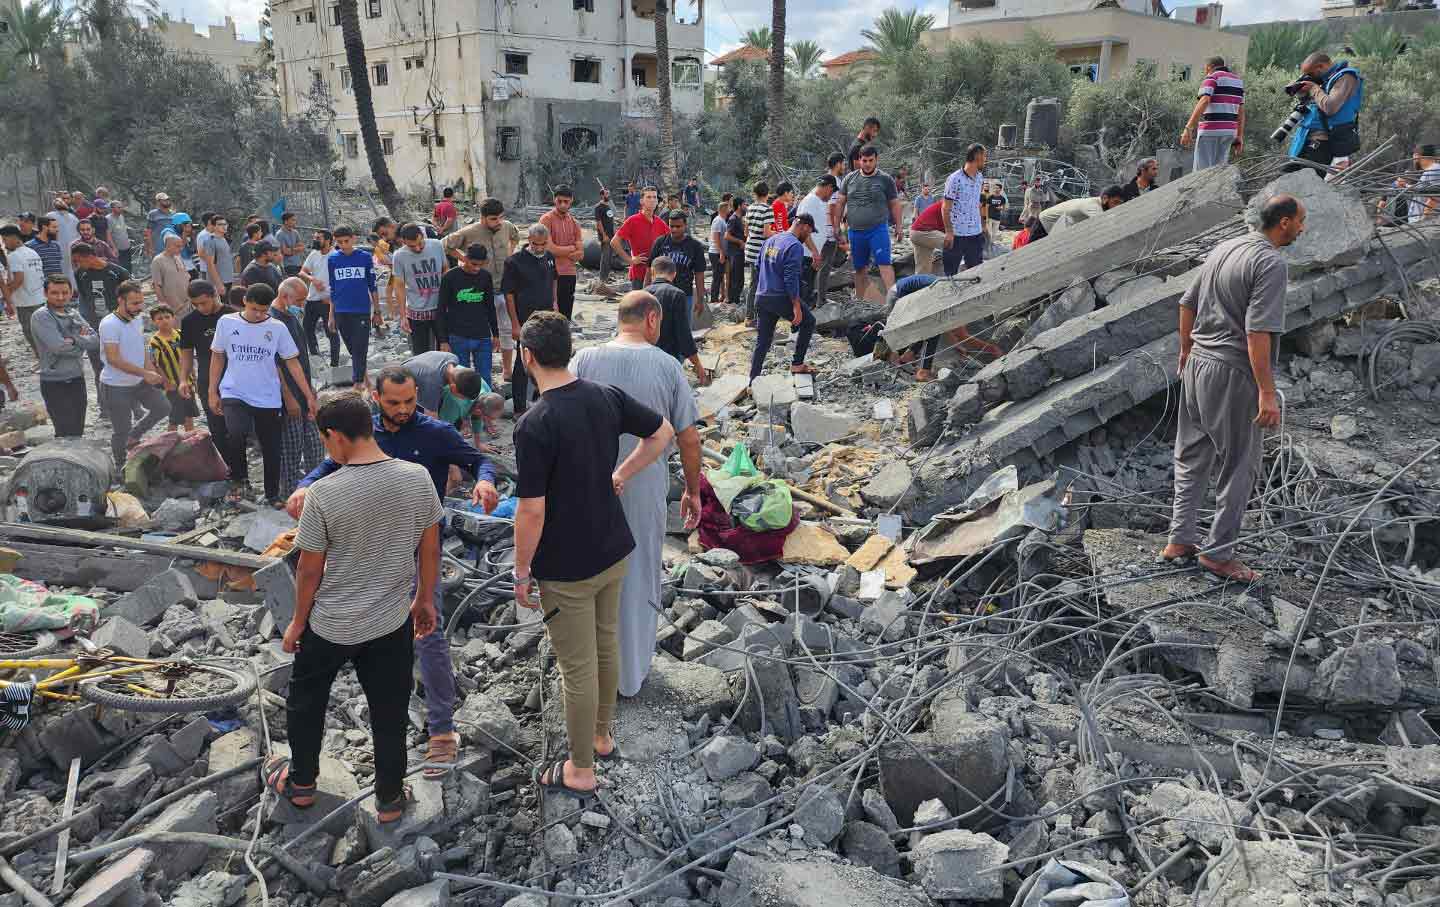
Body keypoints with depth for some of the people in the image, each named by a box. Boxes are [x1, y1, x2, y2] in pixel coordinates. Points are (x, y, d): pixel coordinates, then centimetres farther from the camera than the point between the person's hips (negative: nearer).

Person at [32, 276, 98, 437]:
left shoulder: (74, 314, 7)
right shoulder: (41, 317, -12)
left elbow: (95, 341, -1)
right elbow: (58, 347, -23)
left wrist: (75, 340, -17)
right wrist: (83, 342, -8)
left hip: (77, 379, 6)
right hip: (54, 384, -6)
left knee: (78, 431, 15)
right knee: (66, 434, -6)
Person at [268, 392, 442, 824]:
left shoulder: (323, 494, -21)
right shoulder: (417, 478, -13)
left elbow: (310, 569, -11)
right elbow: (429, 549, -2)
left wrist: (298, 622, 4)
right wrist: (425, 600, 13)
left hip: (331, 625, -2)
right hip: (392, 622, 2)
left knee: (306, 701, 24)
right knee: (389, 713, 16)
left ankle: (301, 783, 42)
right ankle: (389, 799, 30)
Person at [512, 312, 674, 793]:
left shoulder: (535, 425, -24)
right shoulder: (608, 397, -4)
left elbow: (531, 510, -21)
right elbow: (663, 434, 10)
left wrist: (522, 573, -9)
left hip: (567, 568, -7)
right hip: (614, 551, 7)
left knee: (578, 668, 7)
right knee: (607, 645, 23)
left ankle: (580, 769, 23)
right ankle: (601, 734, 43)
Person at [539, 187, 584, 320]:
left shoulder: (574, 222, 11)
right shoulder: (546, 219, -6)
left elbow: (580, 254, 6)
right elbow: (550, 249, -15)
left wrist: (560, 251, -8)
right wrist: (571, 248, -2)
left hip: (569, 274, 6)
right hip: (552, 275, -5)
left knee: (566, 317, 11)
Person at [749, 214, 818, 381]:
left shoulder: (769, 241, 14)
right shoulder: (795, 246, -12)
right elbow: (791, 279, -18)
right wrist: (797, 306, -17)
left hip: (761, 298, 7)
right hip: (781, 298, -7)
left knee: (762, 342, 11)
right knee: (808, 322, 16)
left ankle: (752, 382, 9)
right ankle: (797, 364, 16)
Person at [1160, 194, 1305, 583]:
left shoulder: (1223, 248, 8)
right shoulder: (1271, 263, -16)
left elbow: (1187, 304, 14)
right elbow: (1257, 332, -24)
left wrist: (1186, 349, 27)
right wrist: (1267, 392, -23)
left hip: (1198, 363, 8)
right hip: (1233, 374, -8)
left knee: (1192, 457, 16)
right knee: (1239, 465, 5)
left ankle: (1180, 539, 22)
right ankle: (1219, 552, 13)